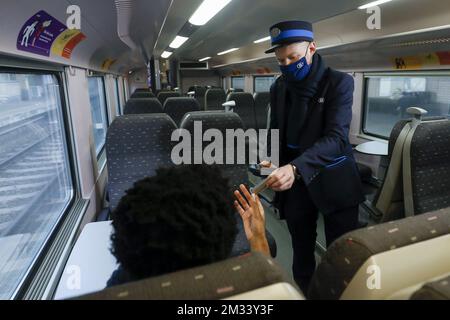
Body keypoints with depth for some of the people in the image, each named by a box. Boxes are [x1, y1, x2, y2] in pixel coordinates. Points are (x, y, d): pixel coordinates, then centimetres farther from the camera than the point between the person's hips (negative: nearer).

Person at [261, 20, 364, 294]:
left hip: (333, 182, -3)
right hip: (296, 183, 4)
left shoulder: (339, 82, -10)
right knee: (302, 253, 16)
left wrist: (295, 167, -37)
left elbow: (336, 137, -22)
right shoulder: (278, 88, 5)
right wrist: (272, 162, -5)